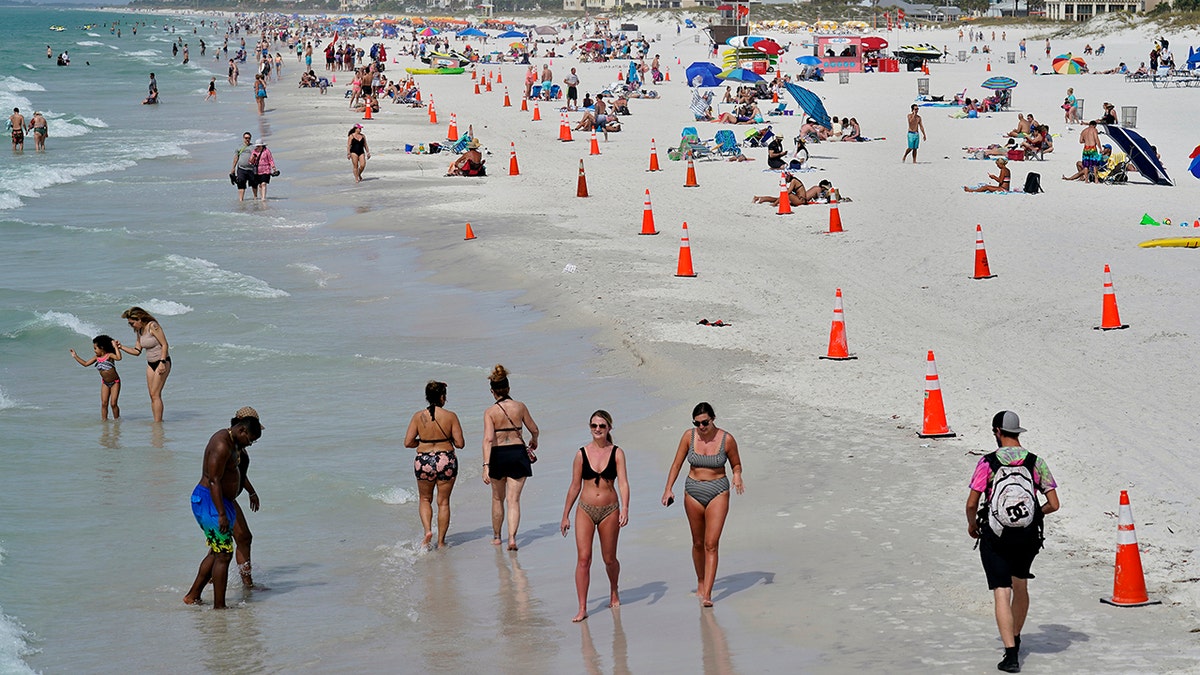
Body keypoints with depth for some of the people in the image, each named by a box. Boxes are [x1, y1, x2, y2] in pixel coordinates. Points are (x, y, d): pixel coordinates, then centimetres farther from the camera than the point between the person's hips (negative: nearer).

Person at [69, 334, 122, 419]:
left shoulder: (109, 355, -18)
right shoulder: (97, 358, 0)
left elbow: (119, 358, -38)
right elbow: (85, 364, 9)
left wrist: (115, 347, -35)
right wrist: (75, 356, 6)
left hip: (115, 382, -6)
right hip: (105, 383, 6)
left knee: (113, 404, -8)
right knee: (104, 403, 0)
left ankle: (117, 419, 7)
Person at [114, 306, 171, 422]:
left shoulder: (153, 326, -16)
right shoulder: (139, 331, 8)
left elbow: (165, 345, -17)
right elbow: (137, 351, 14)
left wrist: (162, 363, -24)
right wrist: (121, 347, 5)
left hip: (162, 362, -8)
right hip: (150, 363, 8)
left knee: (155, 394, -12)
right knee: (152, 395, 4)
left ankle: (158, 422, -11)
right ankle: (157, 421, 5)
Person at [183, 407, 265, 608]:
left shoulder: (231, 441, 12)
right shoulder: (222, 445, -21)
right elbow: (213, 481, -25)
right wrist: (222, 514, -26)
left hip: (219, 501, 11)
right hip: (210, 501, -11)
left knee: (217, 552, 17)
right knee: (223, 554, -8)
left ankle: (193, 596, 23)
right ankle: (219, 607, -5)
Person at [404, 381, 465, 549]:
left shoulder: (418, 416, -4)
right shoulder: (450, 416, -7)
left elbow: (407, 442, -5)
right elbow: (460, 443, -8)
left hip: (424, 461, 1)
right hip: (446, 460, -1)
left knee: (425, 500, 21)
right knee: (443, 502, 12)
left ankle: (427, 530, -1)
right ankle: (441, 541, 14)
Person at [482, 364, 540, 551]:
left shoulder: (490, 411, -8)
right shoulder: (520, 407, 0)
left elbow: (488, 439, -17)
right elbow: (534, 430, 11)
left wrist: (486, 465, -20)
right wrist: (533, 442, 34)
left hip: (498, 455, -1)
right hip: (518, 453, 1)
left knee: (498, 498, 18)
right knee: (513, 500, 3)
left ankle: (496, 536, 30)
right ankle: (512, 538, -10)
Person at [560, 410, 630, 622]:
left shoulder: (617, 453, -2)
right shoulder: (582, 454, 0)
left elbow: (623, 483, -10)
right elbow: (575, 487, 7)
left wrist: (624, 509, -24)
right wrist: (565, 516, 10)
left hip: (610, 510, 0)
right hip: (585, 510, 0)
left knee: (609, 559, 12)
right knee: (583, 559, -9)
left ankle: (613, 592, 41)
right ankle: (582, 608, -7)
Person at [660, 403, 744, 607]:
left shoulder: (726, 439, -9)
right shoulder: (689, 436, -4)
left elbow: (736, 464, 5)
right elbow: (677, 464, 5)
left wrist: (737, 475, -16)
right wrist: (668, 489, -3)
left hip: (718, 492, -3)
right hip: (693, 492, 3)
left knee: (711, 544, -9)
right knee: (698, 543, 13)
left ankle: (706, 594, -11)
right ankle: (700, 582, 34)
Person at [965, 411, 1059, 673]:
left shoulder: (987, 462, -8)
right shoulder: (1036, 462, -1)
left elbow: (971, 504, -9)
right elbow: (1053, 504, -1)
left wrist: (972, 525, 11)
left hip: (995, 536, -3)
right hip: (1028, 536, 3)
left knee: (1002, 593, -5)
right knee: (1020, 585, 25)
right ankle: (1015, 638, 43)